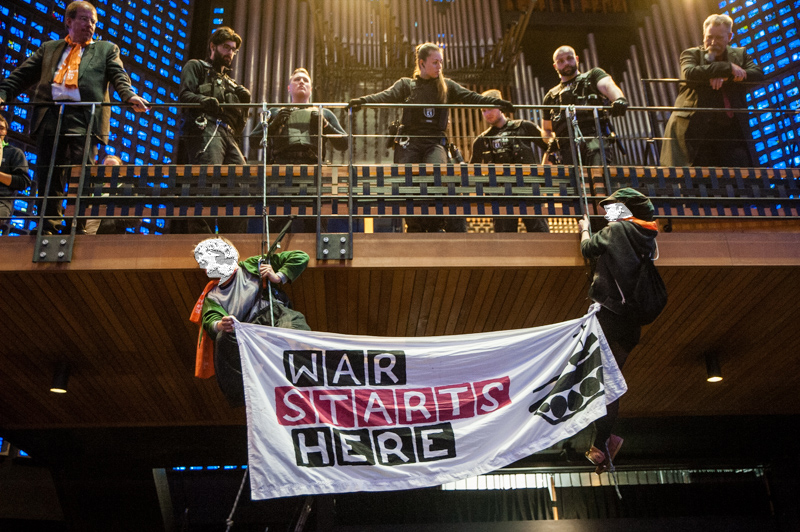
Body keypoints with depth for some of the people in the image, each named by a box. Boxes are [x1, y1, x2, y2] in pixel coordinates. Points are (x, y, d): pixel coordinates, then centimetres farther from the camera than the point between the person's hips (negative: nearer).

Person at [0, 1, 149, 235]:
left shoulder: (106, 49, 20)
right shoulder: (48, 48, 25)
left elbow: (119, 76, 4)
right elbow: (23, 75, 18)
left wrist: (130, 96, -17)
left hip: (84, 119, -2)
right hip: (49, 117, 3)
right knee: (48, 179, 2)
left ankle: (79, 230, -6)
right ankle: (48, 229, 8)